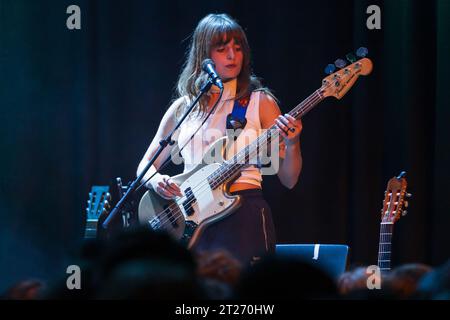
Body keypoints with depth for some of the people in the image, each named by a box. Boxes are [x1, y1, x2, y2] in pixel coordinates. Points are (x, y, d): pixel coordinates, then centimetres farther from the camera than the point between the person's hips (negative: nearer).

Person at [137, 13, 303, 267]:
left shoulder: (259, 102, 5)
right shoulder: (183, 108, 13)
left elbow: (288, 179, 2)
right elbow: (145, 166, 19)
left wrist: (292, 144, -17)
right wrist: (156, 180, -3)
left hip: (244, 215, -2)